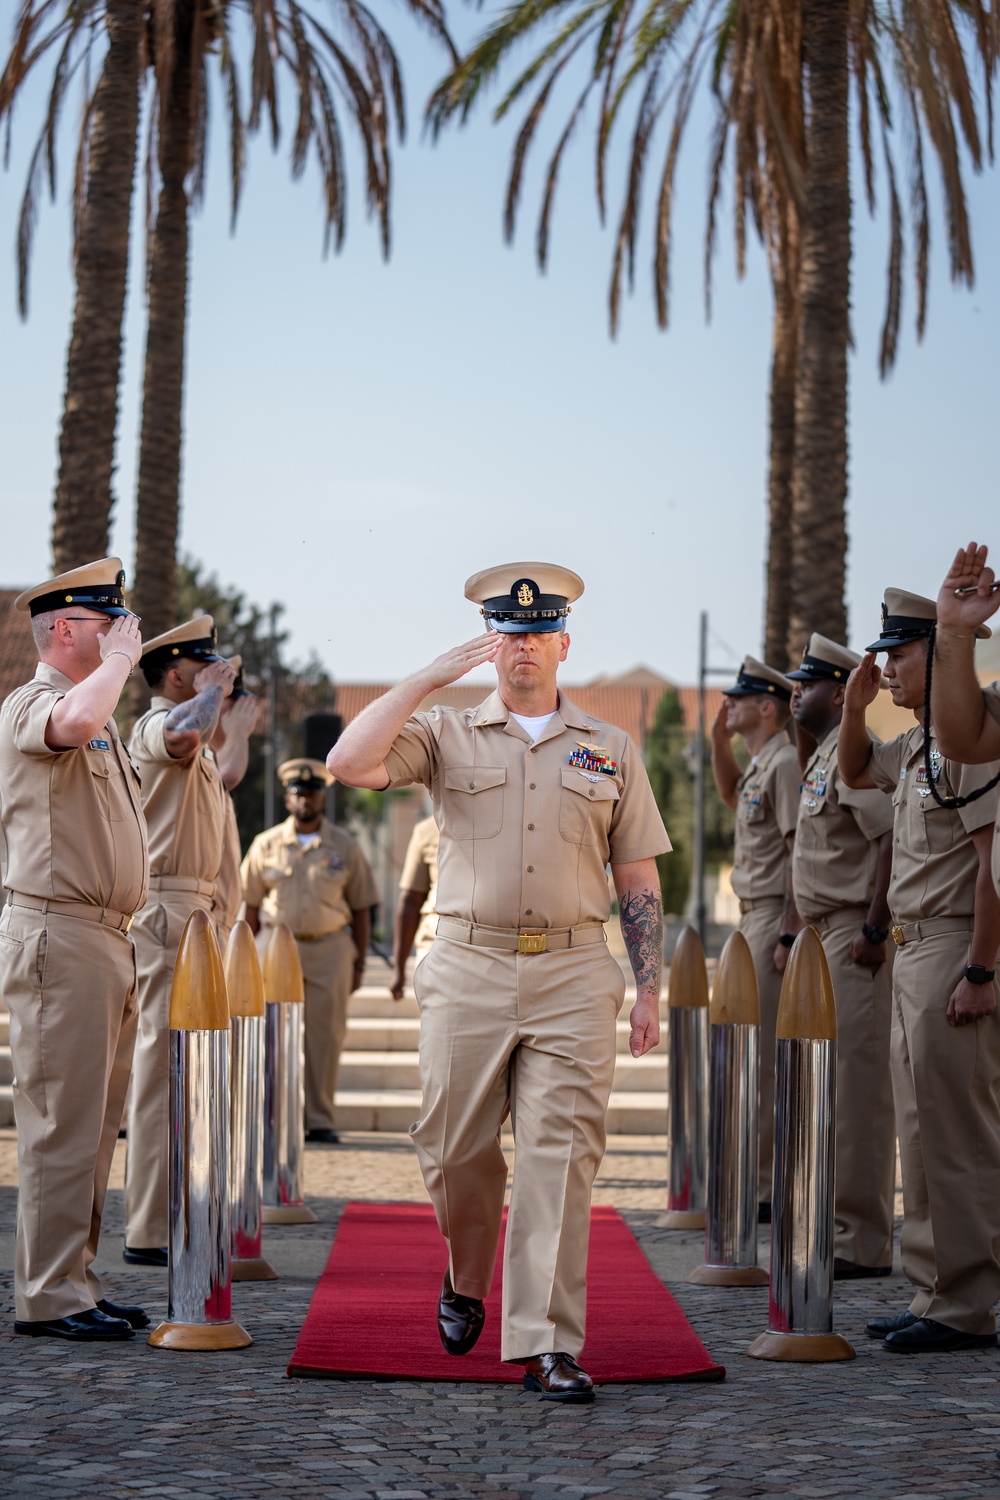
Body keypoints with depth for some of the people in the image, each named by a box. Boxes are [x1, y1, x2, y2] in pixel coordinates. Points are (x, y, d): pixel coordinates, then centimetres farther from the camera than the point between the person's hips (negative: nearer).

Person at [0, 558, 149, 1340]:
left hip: (107, 938, 10)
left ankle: (75, 1281, 19)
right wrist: (120, 658, -17)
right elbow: (74, 722, -35)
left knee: (93, 1125, 12)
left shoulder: (103, 723, 21)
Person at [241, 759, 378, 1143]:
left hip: (330, 948, 0)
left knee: (326, 1035, -1)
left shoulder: (345, 847, 6)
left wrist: (359, 961, 3)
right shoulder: (266, 845, 6)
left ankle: (321, 1119, 6)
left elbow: (361, 908, 8)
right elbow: (251, 905, 8)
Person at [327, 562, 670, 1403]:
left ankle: (549, 1344, -7)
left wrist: (650, 992, 6)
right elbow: (349, 764, -9)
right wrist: (430, 678, -9)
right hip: (469, 969, 0)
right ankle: (467, 1284, 34)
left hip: (573, 977, 0)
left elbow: (639, 879, 13)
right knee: (457, 1148, 6)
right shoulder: (447, 736, 9)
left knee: (561, 1158, -8)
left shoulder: (611, 750, 13)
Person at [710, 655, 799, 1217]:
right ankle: (761, 1178, 20)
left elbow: (801, 853, -21)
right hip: (754, 916, 10)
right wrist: (720, 741, 22)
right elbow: (732, 795, 39)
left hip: (776, 918, -10)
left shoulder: (787, 763, -15)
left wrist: (789, 934, -25)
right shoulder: (760, 765, 15)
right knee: (755, 1049, 13)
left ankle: (769, 1189, -6)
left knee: (766, 1051, -9)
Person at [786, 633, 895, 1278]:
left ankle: (863, 1242, -6)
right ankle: (839, 1224, 22)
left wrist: (873, 930, -24)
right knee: (831, 1082, 14)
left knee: (858, 1084, -9)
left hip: (855, 939, -11)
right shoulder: (820, 757, 18)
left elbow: (895, 837, -22)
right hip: (825, 935, 11)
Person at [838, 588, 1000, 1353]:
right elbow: (856, 770, 34)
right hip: (913, 948, 10)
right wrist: (855, 708, 15)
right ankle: (935, 1291, 21)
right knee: (922, 1130, 14)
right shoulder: (916, 744, 14)